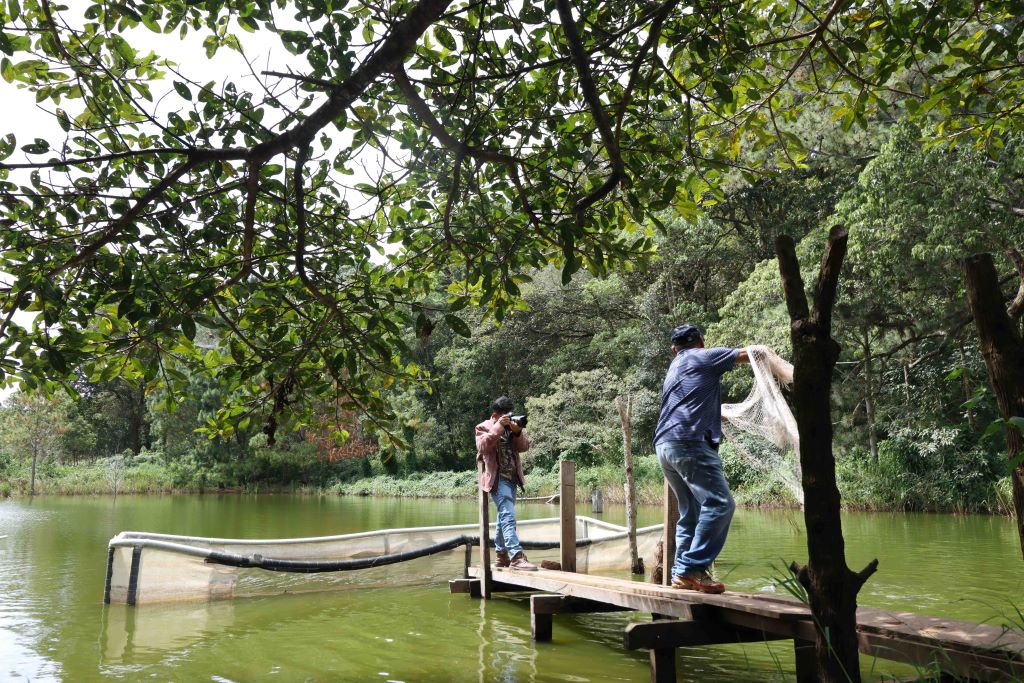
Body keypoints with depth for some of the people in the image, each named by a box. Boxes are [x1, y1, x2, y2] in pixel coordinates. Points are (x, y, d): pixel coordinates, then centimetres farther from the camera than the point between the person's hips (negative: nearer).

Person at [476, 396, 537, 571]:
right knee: (508, 517, -19)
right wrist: (498, 427, -19)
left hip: (512, 477, 7)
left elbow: (524, 446, 7)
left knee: (504, 516, 15)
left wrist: (517, 432, -11)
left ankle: (501, 555, 24)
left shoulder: (512, 426, 16)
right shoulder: (484, 427, 0)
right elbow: (483, 446, -18)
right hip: (498, 478, -7)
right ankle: (516, 556, -26)